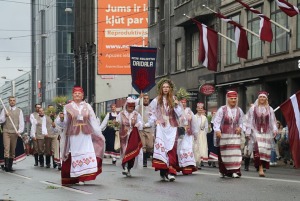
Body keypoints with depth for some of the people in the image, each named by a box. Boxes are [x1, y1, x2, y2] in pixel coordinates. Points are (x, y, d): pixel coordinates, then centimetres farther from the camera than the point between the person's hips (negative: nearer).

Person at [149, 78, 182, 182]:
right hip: (161, 127, -1)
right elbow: (152, 113, 14)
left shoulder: (173, 100, 9)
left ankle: (171, 171, -15)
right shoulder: (156, 100, 6)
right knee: (161, 148, -11)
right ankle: (163, 172, -6)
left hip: (172, 127, 1)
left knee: (171, 149, -11)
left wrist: (177, 105, -9)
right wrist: (155, 121, -2)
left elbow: (179, 114, 7)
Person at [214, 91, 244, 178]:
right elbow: (216, 121, -11)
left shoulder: (239, 110, 7)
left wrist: (240, 127, -7)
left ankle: (234, 171, -8)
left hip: (235, 135, 2)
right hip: (224, 135, -2)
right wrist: (217, 130, -27)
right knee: (223, 153, 5)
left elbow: (241, 122, 15)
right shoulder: (222, 109, -5)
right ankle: (222, 171, 17)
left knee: (235, 153, -7)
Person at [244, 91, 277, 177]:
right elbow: (249, 120, 4)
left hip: (266, 132, 3)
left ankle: (262, 168, 14)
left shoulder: (270, 109, 8)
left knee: (265, 150, 2)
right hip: (256, 131, -3)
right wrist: (248, 132, 0)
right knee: (258, 149, -16)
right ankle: (260, 169, -21)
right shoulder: (253, 108, 3)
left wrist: (274, 130, -7)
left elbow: (273, 121, 8)